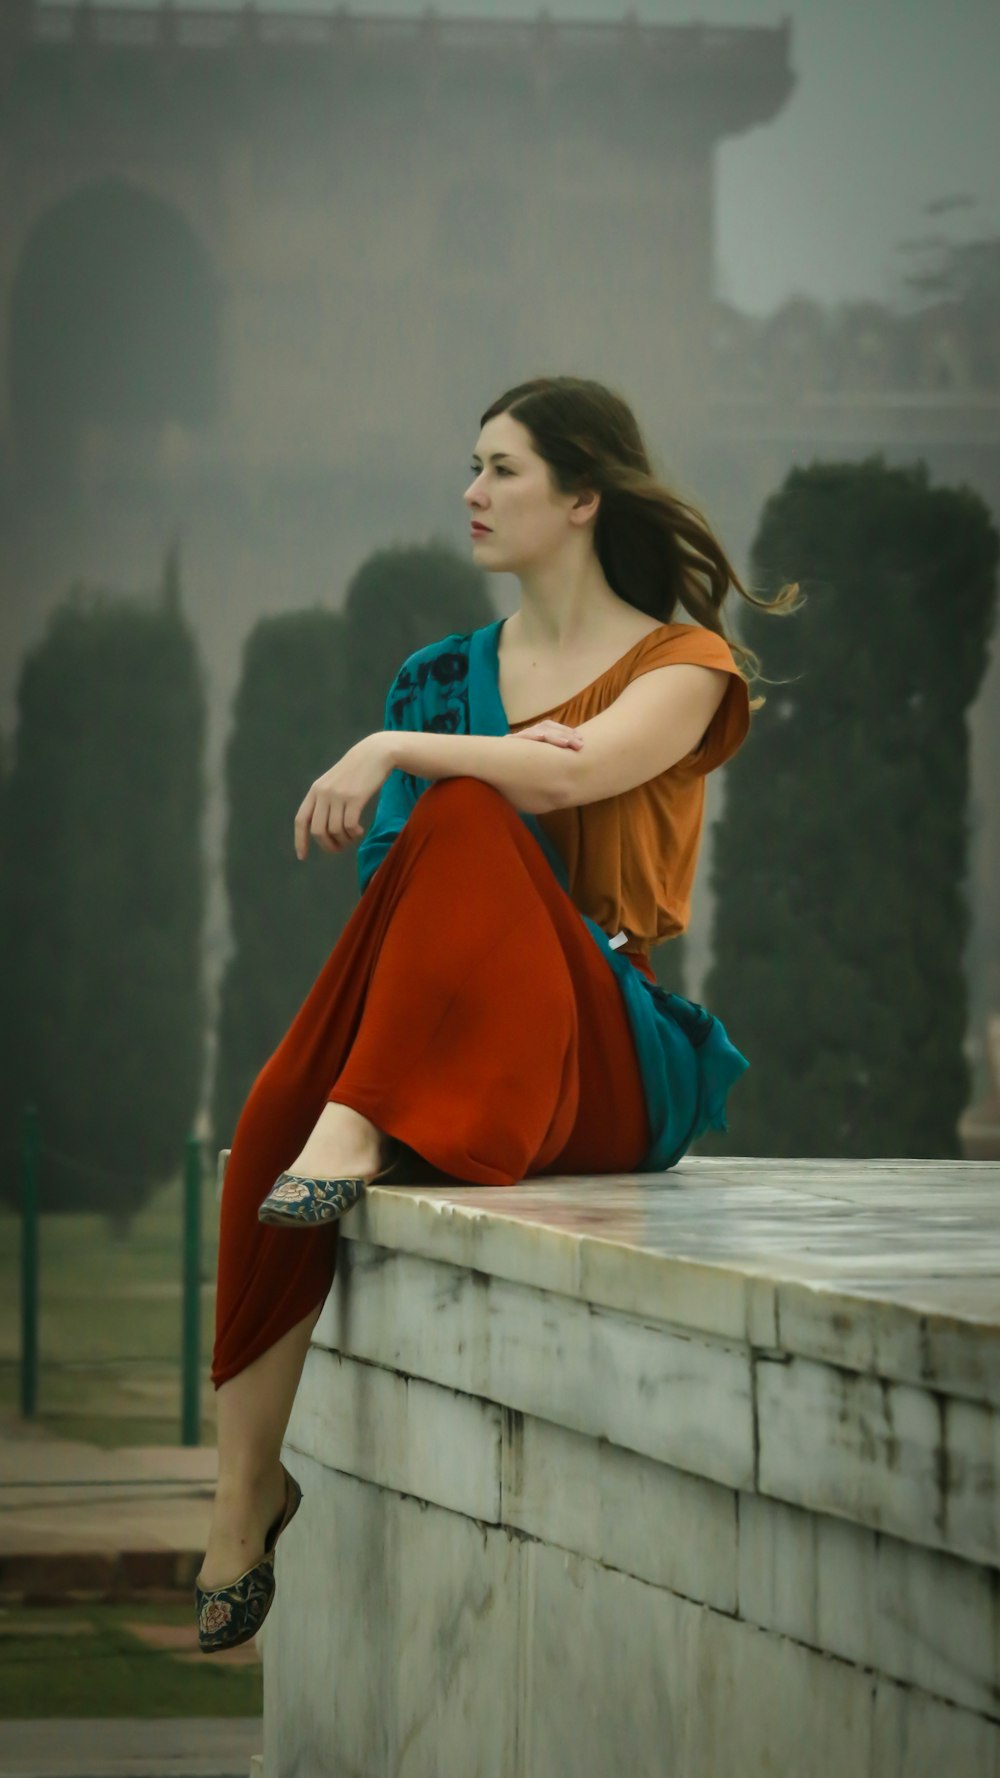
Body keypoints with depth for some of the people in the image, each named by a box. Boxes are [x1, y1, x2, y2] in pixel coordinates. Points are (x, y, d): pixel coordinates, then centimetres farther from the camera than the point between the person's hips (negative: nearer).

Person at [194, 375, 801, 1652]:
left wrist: (393, 749, -19)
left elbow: (575, 774, -16)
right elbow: (388, 864, 9)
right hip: (437, 1034, 4)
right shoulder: (452, 677, 21)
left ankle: (360, 1132, -40)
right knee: (275, 1114, -31)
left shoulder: (683, 666, 6)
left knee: (463, 815, -31)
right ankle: (245, 1495, -29)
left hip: (607, 1061, -4)